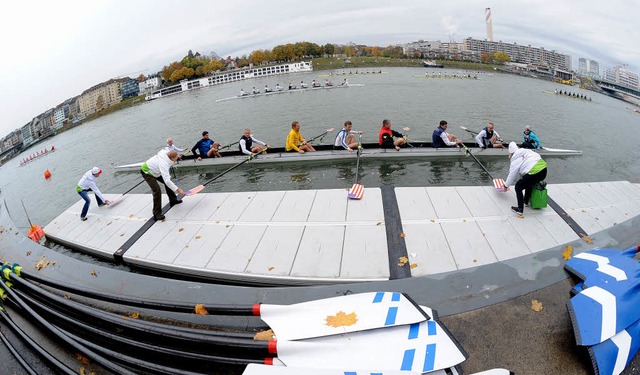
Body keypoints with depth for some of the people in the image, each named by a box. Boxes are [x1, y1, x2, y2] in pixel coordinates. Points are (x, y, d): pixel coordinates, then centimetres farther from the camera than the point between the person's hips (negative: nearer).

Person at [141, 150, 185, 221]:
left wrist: (168, 177, 5)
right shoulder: (163, 163, -39)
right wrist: (178, 190, -42)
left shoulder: (165, 155, -15)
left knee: (168, 182, 13)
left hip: (154, 170, 9)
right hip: (146, 172, -9)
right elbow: (167, 181, -44)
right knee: (157, 190, -20)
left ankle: (173, 200, 30)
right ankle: (157, 214, -15)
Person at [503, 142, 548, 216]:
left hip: (534, 173, -8)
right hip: (544, 169, 8)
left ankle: (520, 209, 8)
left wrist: (506, 185, 24)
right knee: (528, 182, 34)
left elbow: (512, 175, 8)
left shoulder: (515, 160, 2)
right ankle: (526, 201, 51)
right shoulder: (526, 151, 17)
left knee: (518, 187, 8)